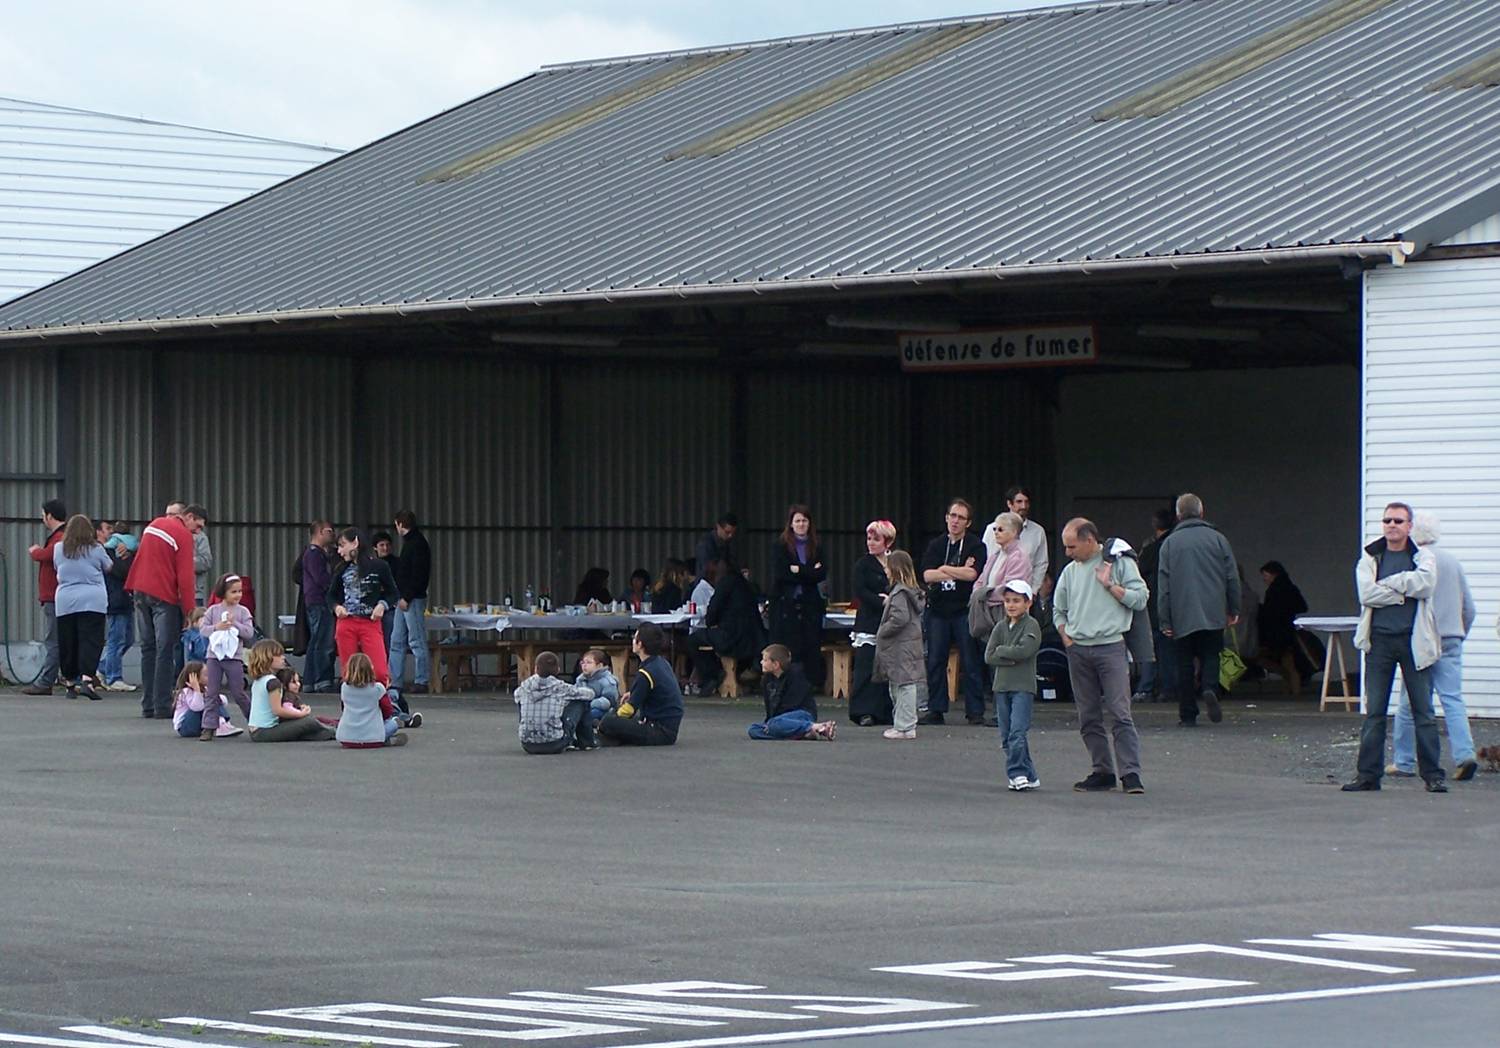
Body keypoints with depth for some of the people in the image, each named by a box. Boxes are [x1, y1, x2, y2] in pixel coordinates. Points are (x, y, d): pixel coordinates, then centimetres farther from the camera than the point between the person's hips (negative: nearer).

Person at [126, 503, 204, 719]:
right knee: (165, 652, -4)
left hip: (141, 593, 7)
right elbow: (185, 577, -13)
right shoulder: (183, 536, -10)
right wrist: (191, 612, -12)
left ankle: (148, 705, 12)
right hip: (164, 596, -7)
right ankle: (162, 707, -6)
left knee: (148, 649, 11)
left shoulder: (154, 524, 13)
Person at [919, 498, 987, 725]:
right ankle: (935, 709, 11)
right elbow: (927, 575, -3)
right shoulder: (936, 546, 11)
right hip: (938, 610, 4)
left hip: (965, 610, -3)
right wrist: (960, 572, -8)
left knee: (970, 663, -3)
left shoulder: (976, 546, 1)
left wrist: (944, 569, -5)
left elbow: (972, 574, -14)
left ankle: (975, 711, 0)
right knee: (935, 662, 5)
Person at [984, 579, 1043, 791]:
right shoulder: (1001, 626, 12)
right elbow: (989, 656, 3)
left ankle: (1016, 773, -12)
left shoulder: (1031, 626, -2)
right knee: (1007, 735, 6)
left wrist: (1001, 651, -5)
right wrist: (1011, 659, -10)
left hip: (1023, 686, -6)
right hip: (1002, 685, 6)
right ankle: (1028, 775, 12)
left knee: (1017, 732, -15)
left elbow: (1024, 650, -18)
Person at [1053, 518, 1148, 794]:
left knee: (1119, 714, -12)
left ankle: (1130, 773, -13)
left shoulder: (1119, 563, 0)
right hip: (1078, 651, 5)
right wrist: (1066, 637, 12)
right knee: (1088, 718, 6)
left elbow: (1139, 598, -6)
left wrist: (1109, 585, -10)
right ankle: (1102, 772, 12)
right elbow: (1058, 610, 25)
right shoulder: (1071, 571, 15)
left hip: (1110, 647, -5)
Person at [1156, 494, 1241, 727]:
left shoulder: (1170, 543, 2)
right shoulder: (1217, 539, 4)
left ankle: (1188, 715, 4)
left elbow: (1163, 585, 0)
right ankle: (1210, 689, -18)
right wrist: (1233, 610, 13)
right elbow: (1232, 578, 5)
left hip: (1182, 618, -1)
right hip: (1213, 615, 1)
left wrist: (1164, 620, 1)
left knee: (1185, 666, 5)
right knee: (1210, 656, 11)